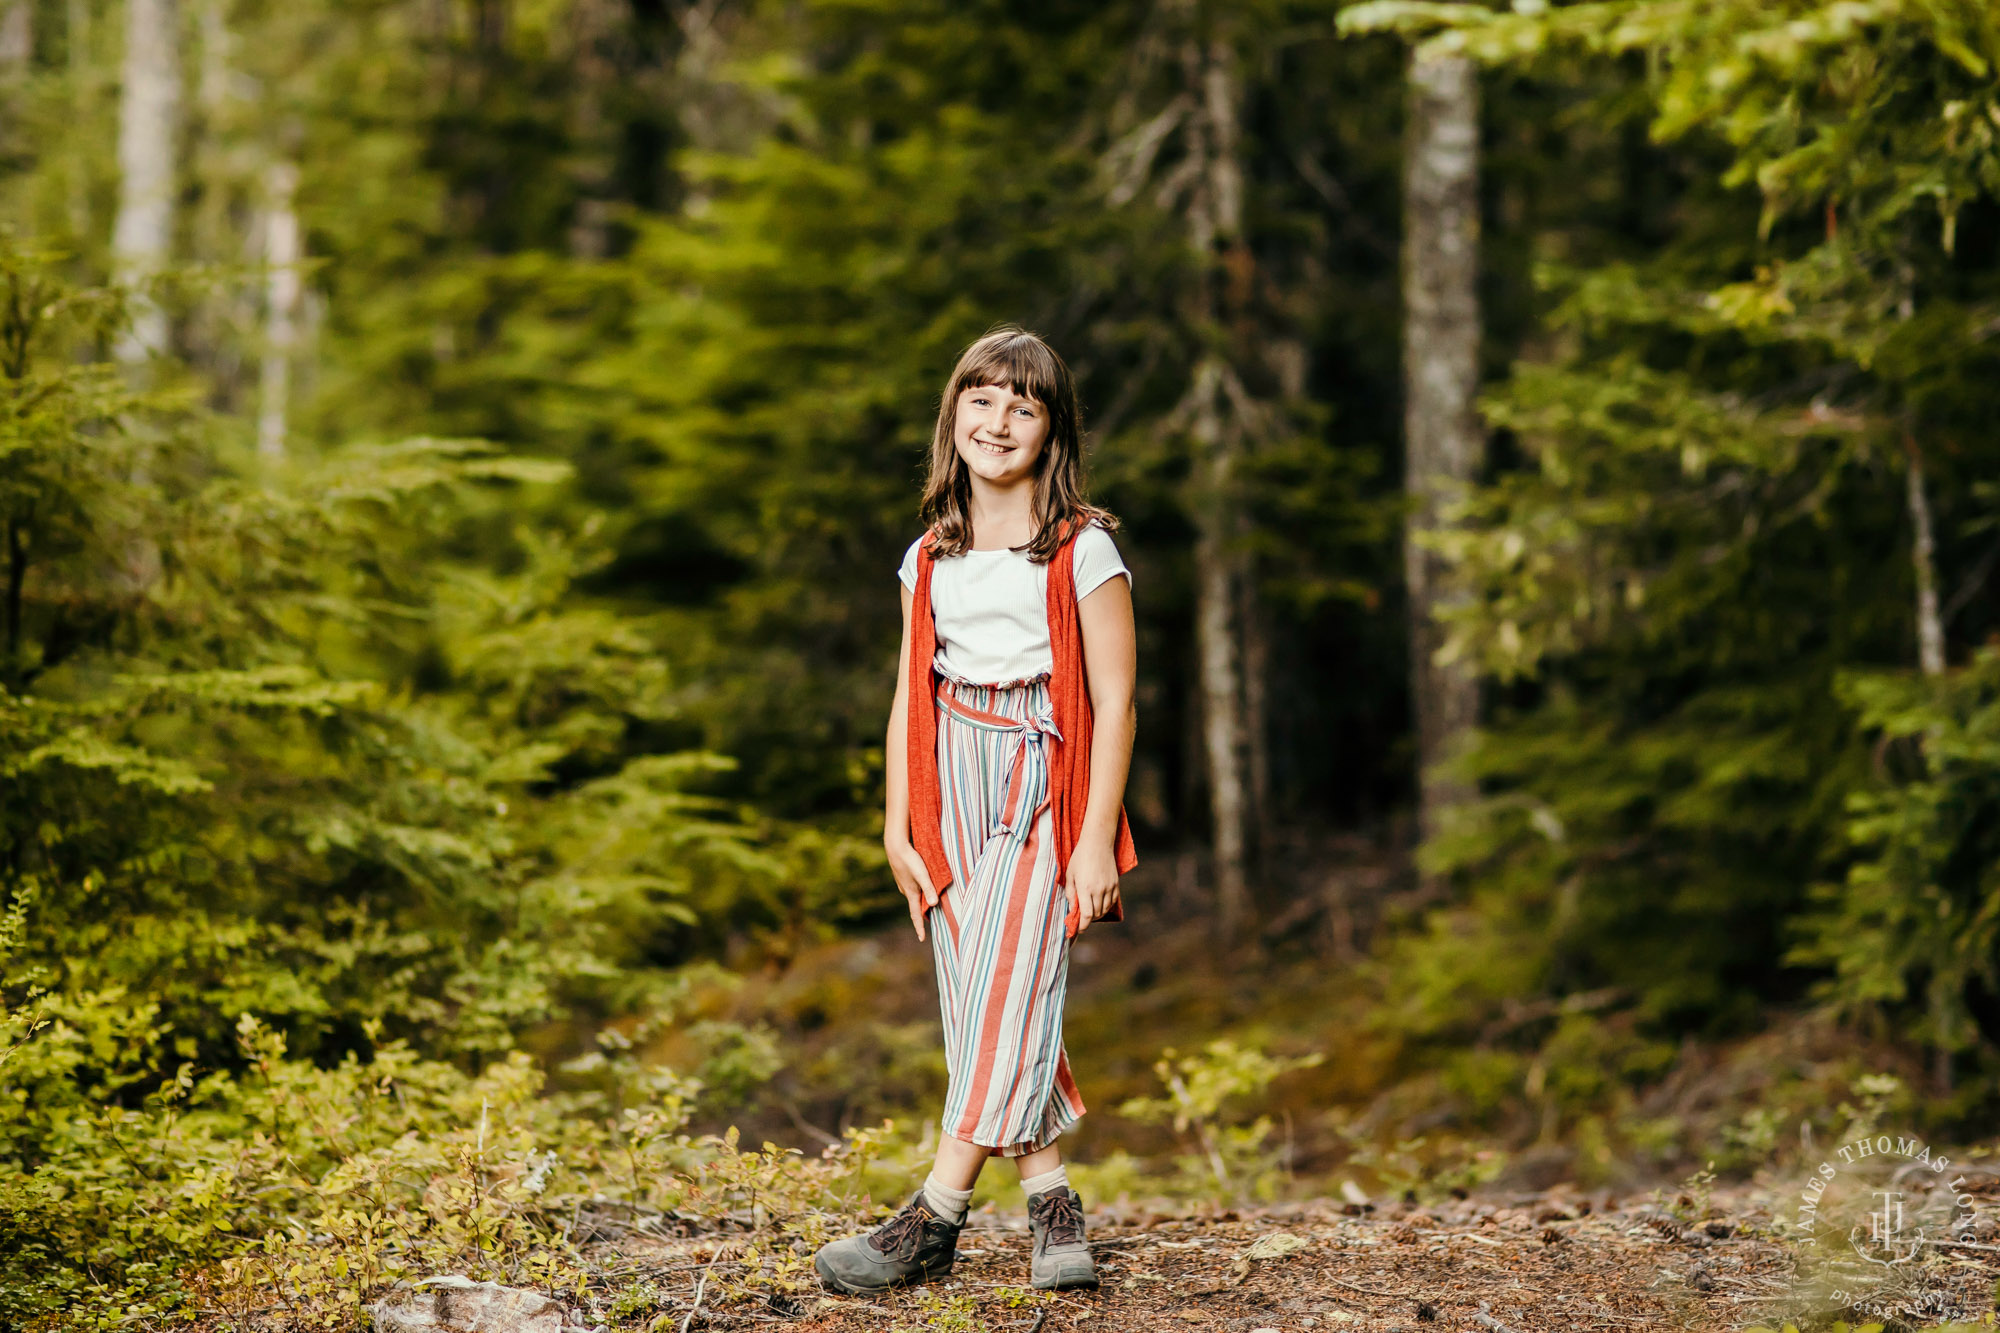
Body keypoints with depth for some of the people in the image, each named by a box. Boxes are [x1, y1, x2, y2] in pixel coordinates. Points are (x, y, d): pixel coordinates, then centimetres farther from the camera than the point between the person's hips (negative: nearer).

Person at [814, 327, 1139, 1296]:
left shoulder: (1082, 552, -4)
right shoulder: (932, 558, 11)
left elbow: (1114, 704, -7)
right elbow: (910, 697, 13)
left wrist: (1096, 839, -12)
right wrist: (897, 827, 7)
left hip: (1046, 786, -5)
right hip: (954, 788, 5)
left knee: (1005, 990, -13)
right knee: (978, 995, 1)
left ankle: (934, 1220, -15)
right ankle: (1053, 1204, 8)